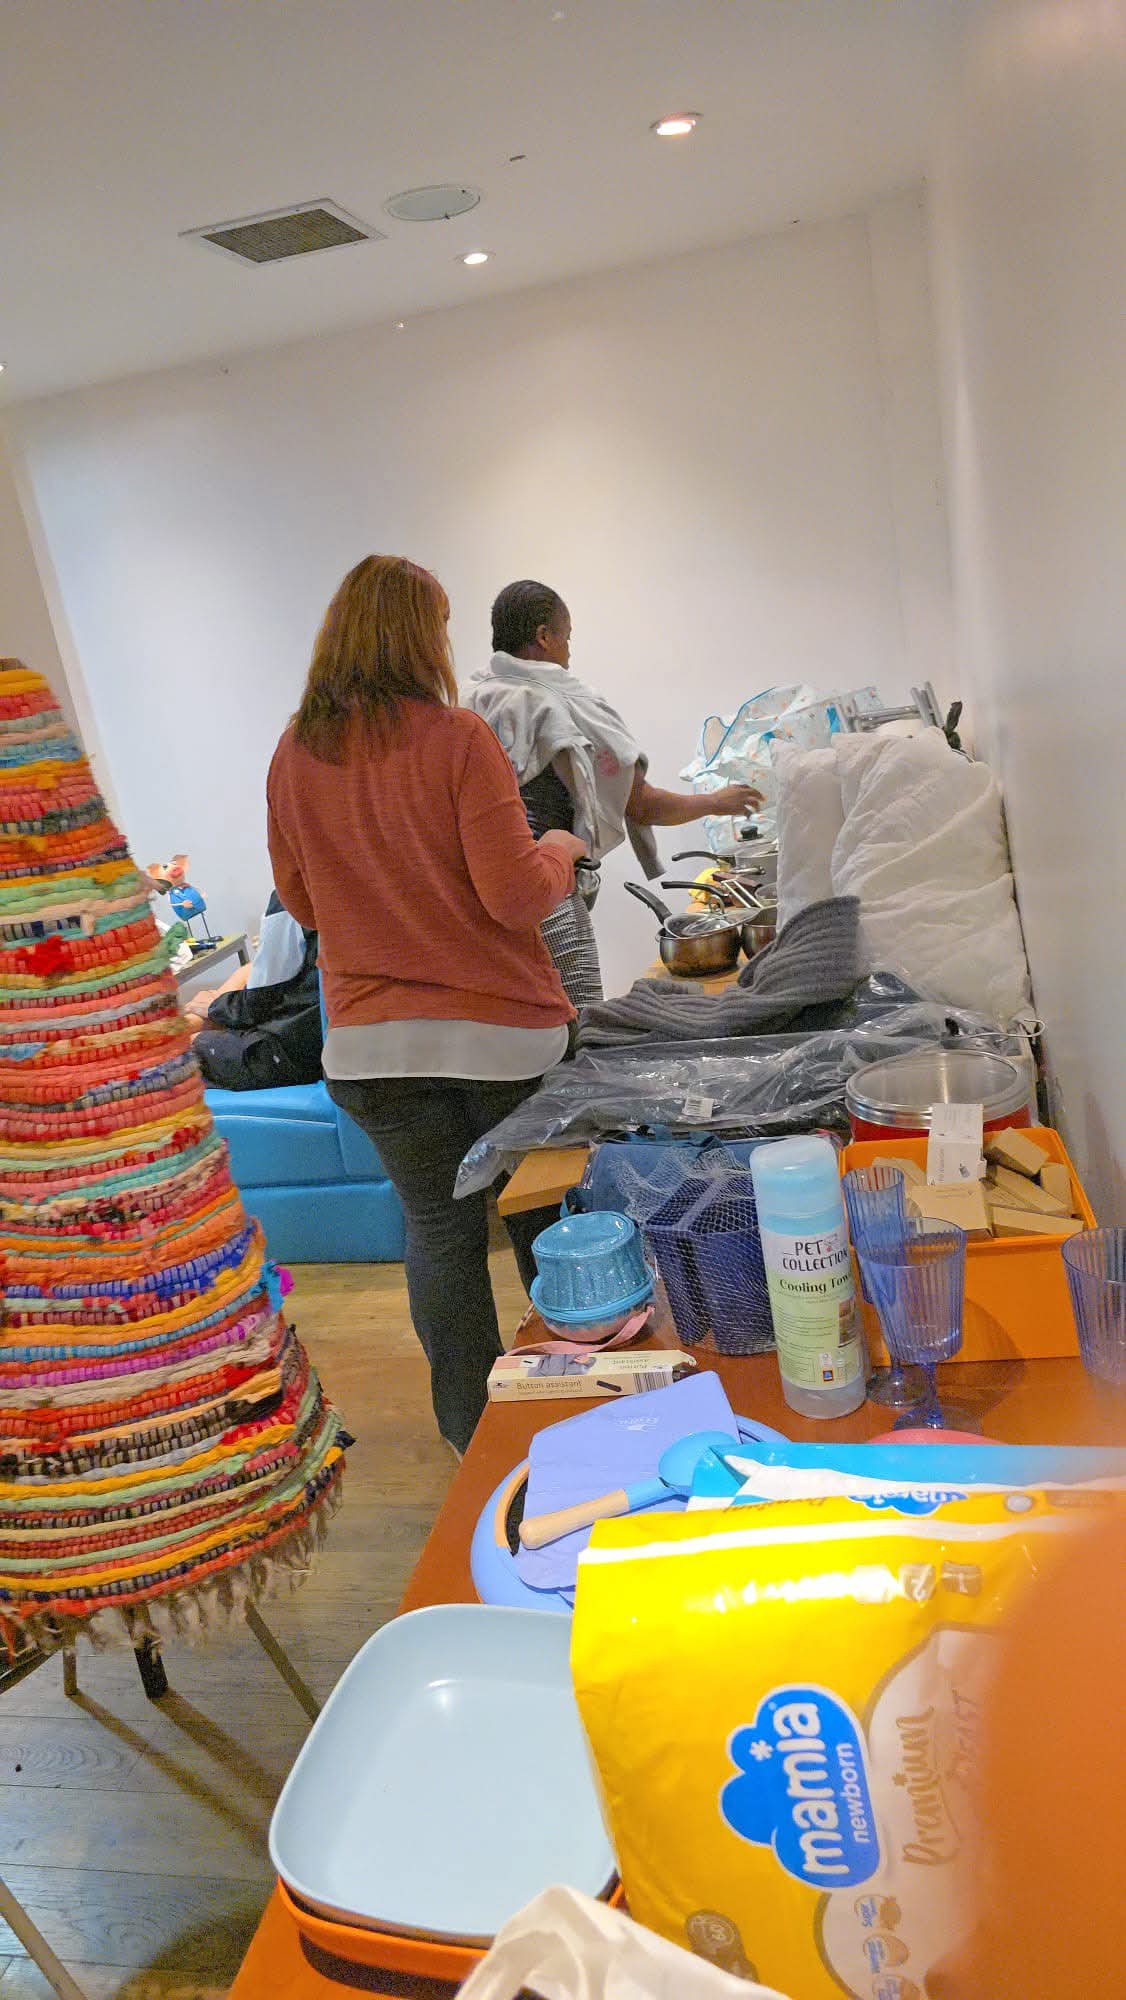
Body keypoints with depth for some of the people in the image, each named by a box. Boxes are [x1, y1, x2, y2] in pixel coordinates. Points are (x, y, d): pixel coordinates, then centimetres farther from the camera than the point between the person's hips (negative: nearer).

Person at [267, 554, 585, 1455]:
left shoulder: (295, 754, 2)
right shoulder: (457, 737, -12)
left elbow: (303, 903, 12)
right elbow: (517, 897, -15)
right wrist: (560, 849, 4)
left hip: (370, 1041, 3)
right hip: (497, 1029, -3)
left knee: (439, 1229, 14)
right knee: (542, 1221, 16)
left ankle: (473, 1435, 26)